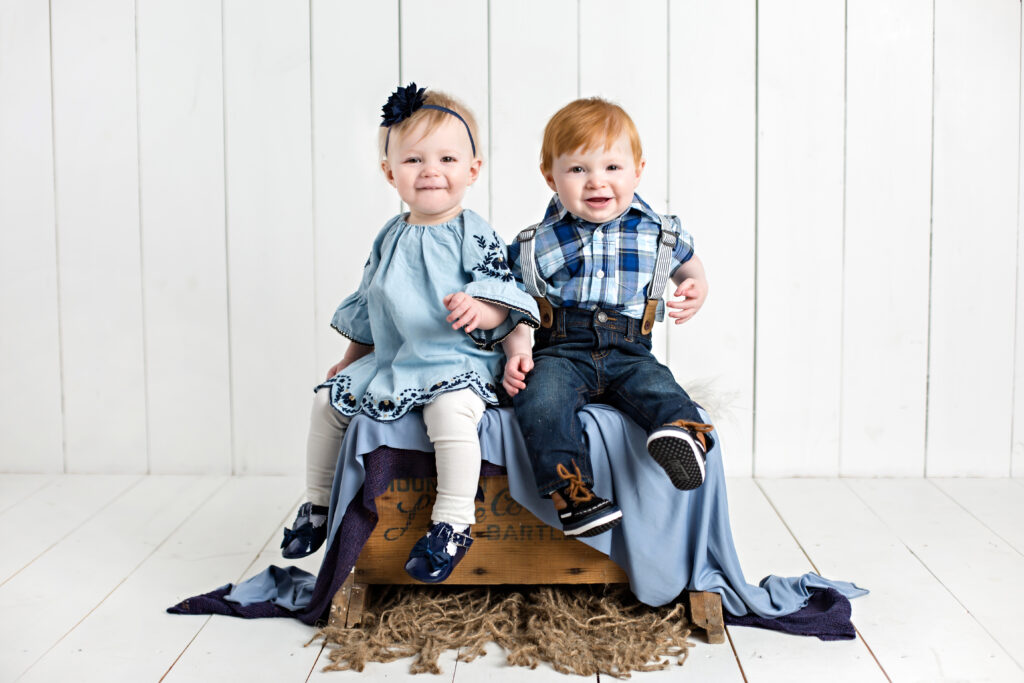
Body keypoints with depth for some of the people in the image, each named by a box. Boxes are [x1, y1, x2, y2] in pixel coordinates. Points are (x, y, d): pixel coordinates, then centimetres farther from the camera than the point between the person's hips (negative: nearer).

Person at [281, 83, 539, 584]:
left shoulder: (474, 235, -7)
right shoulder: (389, 238, 11)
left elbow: (504, 298, -13)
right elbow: (367, 304, 22)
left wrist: (478, 309, -34)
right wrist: (352, 359, 22)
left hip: (459, 361, -7)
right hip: (389, 361, 7)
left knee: (450, 410, -35)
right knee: (328, 401, 4)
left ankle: (452, 523, -24)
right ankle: (318, 505, 21)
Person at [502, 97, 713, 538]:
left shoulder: (659, 236, 9)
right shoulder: (537, 245, 7)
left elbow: (690, 269, 29)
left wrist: (695, 290, 6)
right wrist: (517, 352, -8)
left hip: (628, 353, 1)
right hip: (561, 352, -1)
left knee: (657, 387, -31)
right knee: (540, 394, -32)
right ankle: (570, 491, -36)